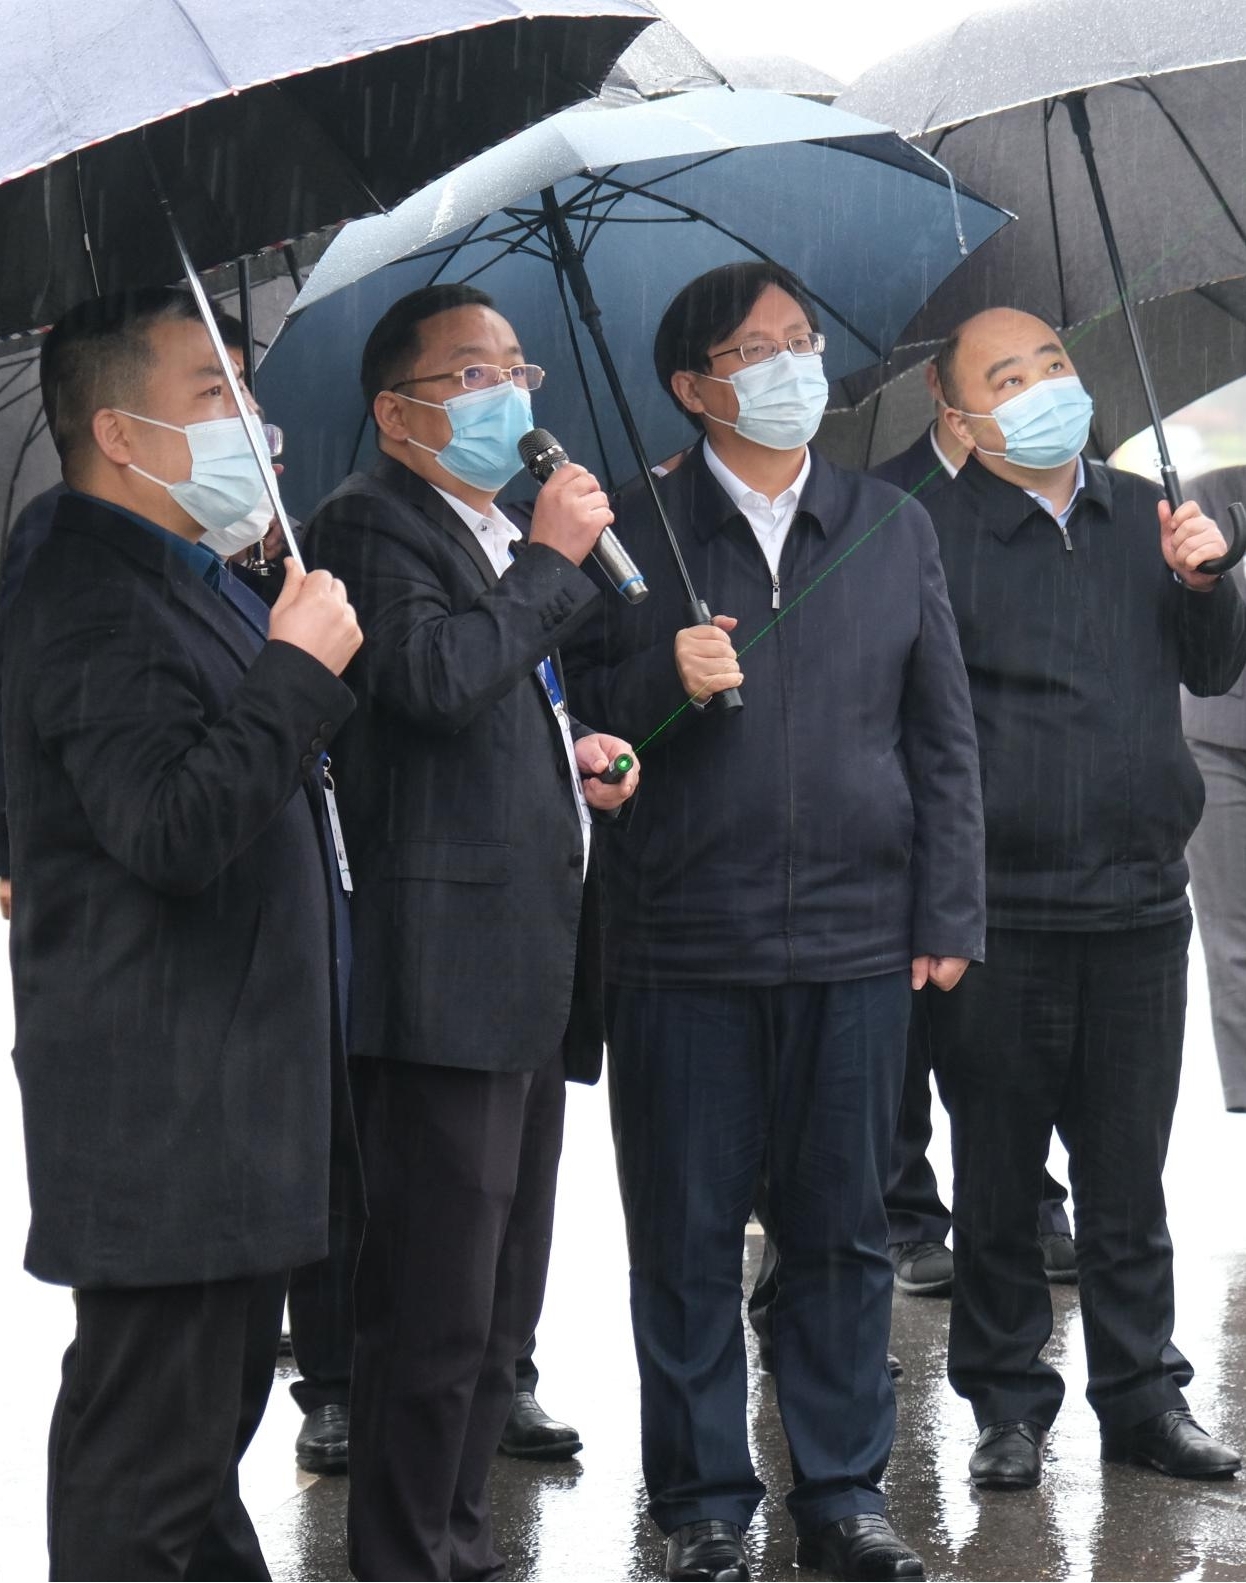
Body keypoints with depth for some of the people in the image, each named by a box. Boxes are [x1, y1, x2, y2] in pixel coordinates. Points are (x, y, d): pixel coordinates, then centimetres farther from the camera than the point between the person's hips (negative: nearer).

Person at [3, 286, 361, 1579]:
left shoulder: (180, 584, 17)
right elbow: (173, 829, -30)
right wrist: (296, 669, -25)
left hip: (233, 1107, 11)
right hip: (163, 1124, -11)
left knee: (209, 1425, 21)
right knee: (147, 1479, -4)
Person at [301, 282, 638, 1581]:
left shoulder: (505, 541, 21)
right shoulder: (373, 526, -8)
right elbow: (434, 675, -26)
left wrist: (574, 760, 15)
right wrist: (550, 561, -14)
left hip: (529, 977, 10)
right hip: (445, 975, -10)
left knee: (498, 1313, 16)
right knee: (435, 1314, -7)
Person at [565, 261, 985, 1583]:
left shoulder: (893, 528, 11)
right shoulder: (632, 535, 3)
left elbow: (943, 736, 11)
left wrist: (948, 917, 5)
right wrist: (666, 683, -17)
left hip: (857, 944, 2)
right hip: (683, 950, -2)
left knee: (843, 1232, 8)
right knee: (686, 1239, 5)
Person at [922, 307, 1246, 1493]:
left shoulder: (1143, 516, 12)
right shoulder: (933, 537, -5)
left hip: (1139, 904, 4)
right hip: (999, 915, -4)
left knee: (1129, 1173, 11)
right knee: (997, 1174, 6)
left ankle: (1141, 1394, 20)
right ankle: (1008, 1403, 17)